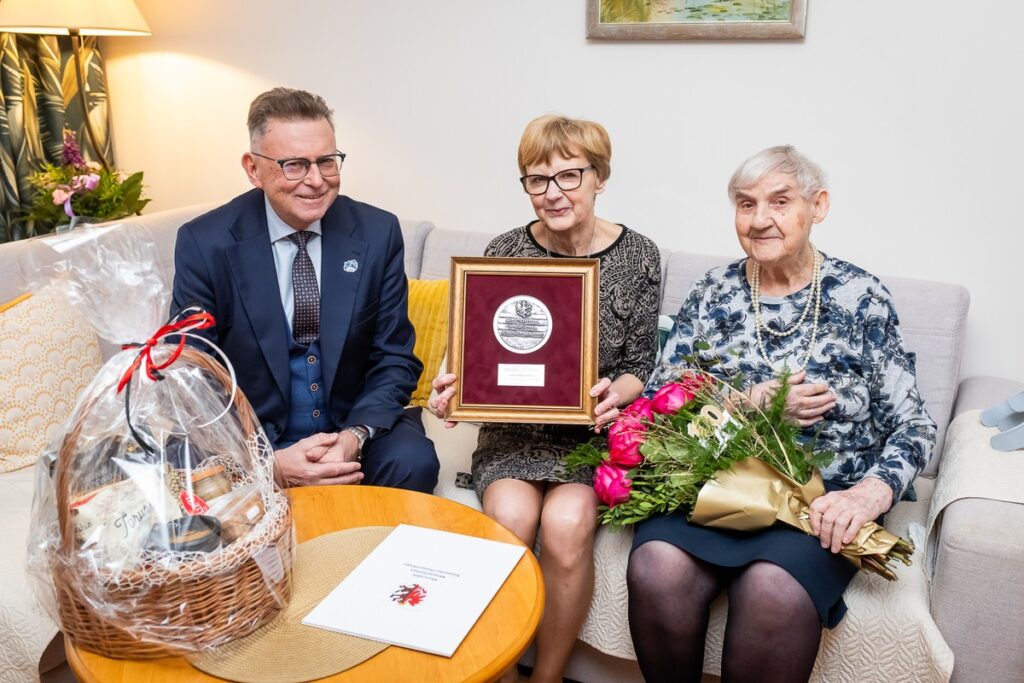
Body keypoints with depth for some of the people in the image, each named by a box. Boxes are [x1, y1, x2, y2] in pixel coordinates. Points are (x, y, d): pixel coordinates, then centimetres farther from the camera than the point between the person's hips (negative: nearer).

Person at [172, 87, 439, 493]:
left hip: (355, 428, 2)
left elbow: (395, 359, -1)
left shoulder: (378, 233, -5)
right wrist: (268, 461, -22)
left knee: (413, 462, -26)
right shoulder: (204, 244, -9)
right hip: (251, 443, -1)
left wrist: (354, 437, -19)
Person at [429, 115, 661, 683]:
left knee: (565, 524, -28)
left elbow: (640, 364, 1)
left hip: (596, 430, -1)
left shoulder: (638, 256, -2)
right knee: (509, 518, -27)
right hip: (514, 427, 1)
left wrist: (616, 393, -21)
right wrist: (455, 386, -15)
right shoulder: (504, 251, 0)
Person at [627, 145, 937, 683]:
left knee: (773, 592, -33)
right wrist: (751, 404, -11)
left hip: (824, 495, -1)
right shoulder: (712, 292, 8)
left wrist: (871, 493, -17)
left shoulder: (861, 297, 3)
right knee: (657, 570, -29)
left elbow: (912, 425, 3)